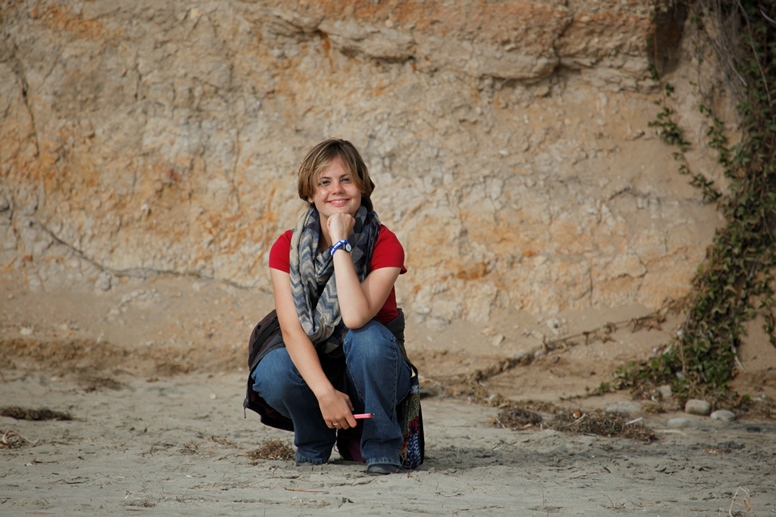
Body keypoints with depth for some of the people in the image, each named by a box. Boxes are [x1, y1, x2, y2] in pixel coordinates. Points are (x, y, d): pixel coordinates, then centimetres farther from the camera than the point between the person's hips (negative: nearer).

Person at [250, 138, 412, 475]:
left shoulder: (384, 245, -15)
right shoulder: (287, 248, -9)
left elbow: (355, 317, -32)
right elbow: (291, 329, -20)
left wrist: (341, 243, -30)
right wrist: (325, 392, -34)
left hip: (372, 372, -1)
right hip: (314, 368, 1)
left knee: (368, 336, -34)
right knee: (271, 372, -31)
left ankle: (381, 447, -14)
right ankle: (314, 444, 0)